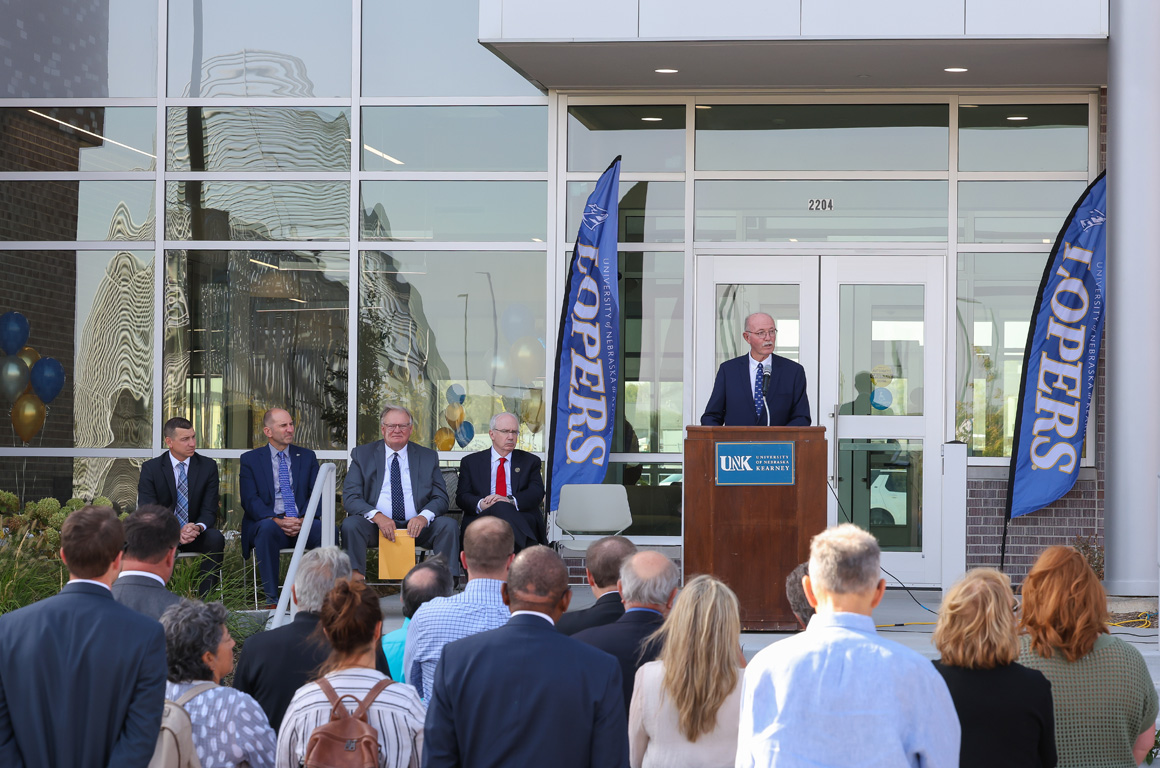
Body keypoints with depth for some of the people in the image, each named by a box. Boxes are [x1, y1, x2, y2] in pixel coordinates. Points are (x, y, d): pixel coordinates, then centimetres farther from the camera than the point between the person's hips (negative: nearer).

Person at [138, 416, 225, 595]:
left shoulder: (208, 466, 2)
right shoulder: (150, 468, -2)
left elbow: (209, 511, -2)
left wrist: (198, 527, -27)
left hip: (195, 534, 2)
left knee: (215, 537, -30)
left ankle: (205, 599, -25)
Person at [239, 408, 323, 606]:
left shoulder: (307, 457, 16)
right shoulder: (250, 459, 9)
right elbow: (250, 500, -2)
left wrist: (303, 519, -14)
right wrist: (276, 521, -20)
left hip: (303, 523, 2)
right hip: (267, 522, -2)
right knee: (267, 528, -38)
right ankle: (272, 597, -33)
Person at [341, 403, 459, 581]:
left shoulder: (428, 457, 12)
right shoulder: (362, 454, 8)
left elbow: (440, 498, 6)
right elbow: (350, 497, -1)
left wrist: (424, 516, -18)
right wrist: (377, 516, -21)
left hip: (416, 526, 1)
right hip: (376, 524, -1)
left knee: (448, 525, -25)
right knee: (350, 524, -31)